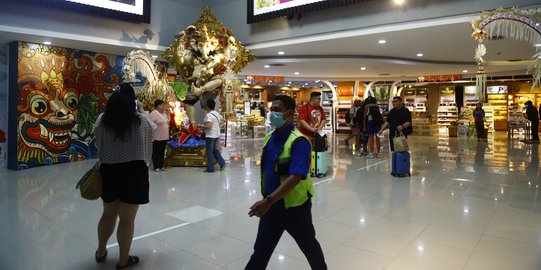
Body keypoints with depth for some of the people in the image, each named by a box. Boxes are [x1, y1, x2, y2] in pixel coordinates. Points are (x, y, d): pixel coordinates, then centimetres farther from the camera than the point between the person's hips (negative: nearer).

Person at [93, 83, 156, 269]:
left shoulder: (103, 120, -2)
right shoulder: (140, 120, -9)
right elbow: (152, 128, 11)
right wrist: (142, 110, 23)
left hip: (109, 171, 4)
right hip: (133, 172, -4)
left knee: (108, 214, 23)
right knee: (127, 219, 7)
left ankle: (101, 252, 40)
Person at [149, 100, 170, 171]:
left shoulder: (164, 113, 11)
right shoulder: (153, 114, -14)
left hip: (164, 137, 7)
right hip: (157, 137, -7)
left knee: (162, 152, 13)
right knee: (156, 152, 3)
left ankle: (161, 165, 21)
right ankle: (156, 167, 9)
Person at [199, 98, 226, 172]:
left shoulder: (209, 115, -20)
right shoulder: (217, 113, 7)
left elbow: (208, 126, -29)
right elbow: (221, 119, 25)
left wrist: (201, 126, -16)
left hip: (210, 136, -8)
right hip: (217, 135, 8)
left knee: (209, 152, 2)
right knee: (215, 150, 21)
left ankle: (210, 168, 8)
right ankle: (222, 163, 11)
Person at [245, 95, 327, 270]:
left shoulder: (298, 142, -22)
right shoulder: (270, 137, 3)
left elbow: (296, 177, -31)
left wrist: (268, 201, -36)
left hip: (294, 206, -6)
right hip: (272, 205, 6)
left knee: (308, 245, 19)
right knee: (261, 250, 13)